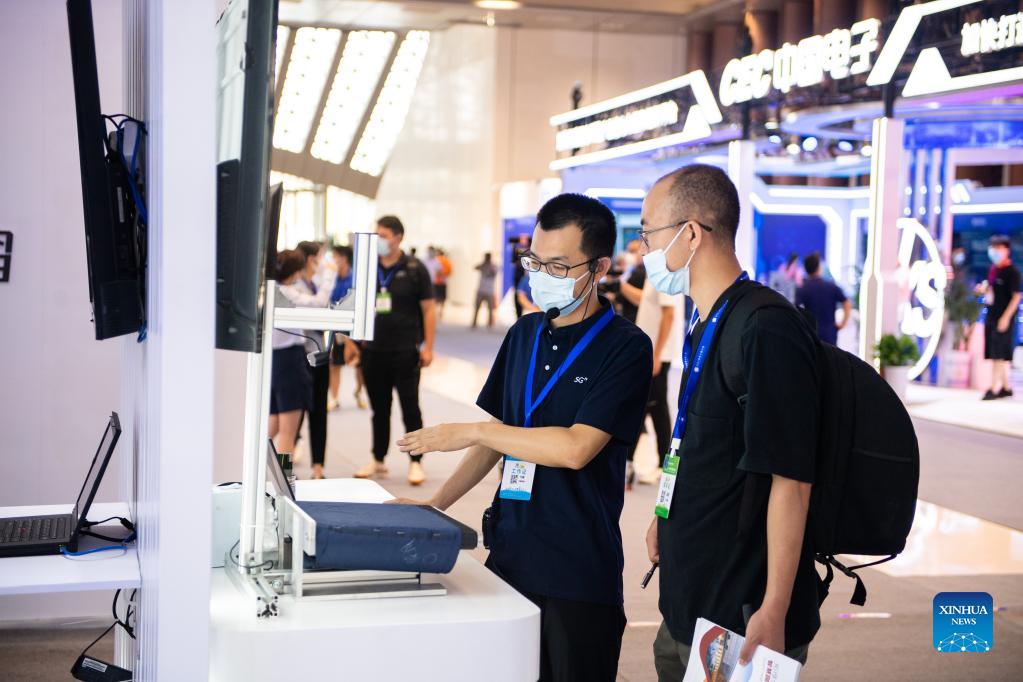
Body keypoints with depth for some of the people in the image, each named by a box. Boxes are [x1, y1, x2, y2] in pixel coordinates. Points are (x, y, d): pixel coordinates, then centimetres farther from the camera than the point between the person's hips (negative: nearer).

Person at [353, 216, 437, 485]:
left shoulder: (414, 269, -3)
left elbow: (429, 309, -4)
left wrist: (428, 347, -9)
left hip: (405, 351, -4)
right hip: (374, 350, 4)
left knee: (410, 408, 1)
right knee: (379, 409, 11)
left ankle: (416, 463, 8)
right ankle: (378, 461, 20)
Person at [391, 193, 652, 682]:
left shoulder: (625, 347, -9)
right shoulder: (524, 334, 11)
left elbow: (576, 448, -18)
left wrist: (471, 433, -12)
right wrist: (436, 505, 7)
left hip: (578, 569, -5)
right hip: (510, 551, 6)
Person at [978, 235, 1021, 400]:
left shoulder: (1012, 272, -12)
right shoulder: (993, 269, 11)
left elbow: (1016, 296, -15)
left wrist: (1006, 317, -20)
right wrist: (984, 288, 1)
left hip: (1004, 317, -8)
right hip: (991, 316, 8)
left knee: (1000, 354, -7)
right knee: (997, 354, 13)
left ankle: (995, 388, -7)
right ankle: (1006, 387, 23)